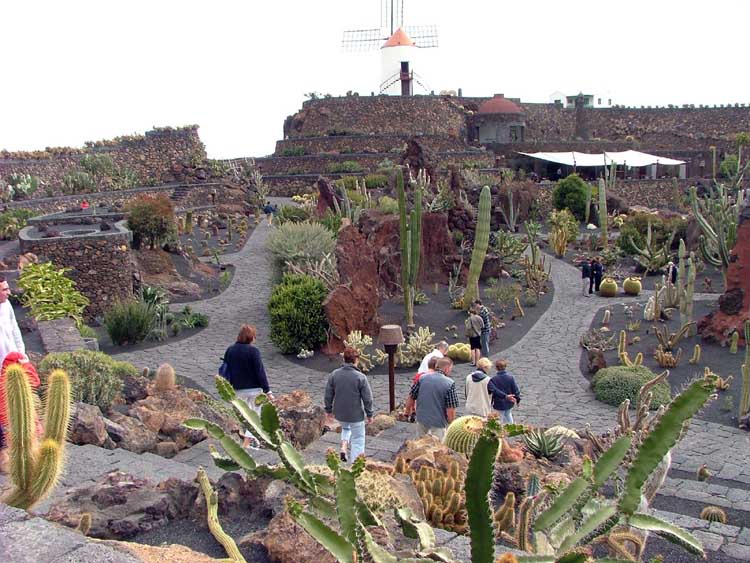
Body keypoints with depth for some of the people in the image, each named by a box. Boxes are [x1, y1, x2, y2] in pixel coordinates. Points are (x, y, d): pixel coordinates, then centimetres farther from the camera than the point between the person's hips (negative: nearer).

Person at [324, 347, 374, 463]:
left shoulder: (334, 374, -8)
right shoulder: (361, 377, -18)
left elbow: (328, 395, 1)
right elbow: (367, 398, -12)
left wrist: (329, 410, 15)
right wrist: (369, 414, 2)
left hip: (339, 414, 4)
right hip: (356, 415, -4)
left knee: (345, 428, 33)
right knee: (358, 440, 12)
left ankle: (343, 448, 13)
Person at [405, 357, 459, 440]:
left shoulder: (422, 378, -2)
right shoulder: (450, 384, -14)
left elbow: (411, 398, 5)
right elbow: (450, 410, -15)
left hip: (421, 420, 5)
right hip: (438, 424, -4)